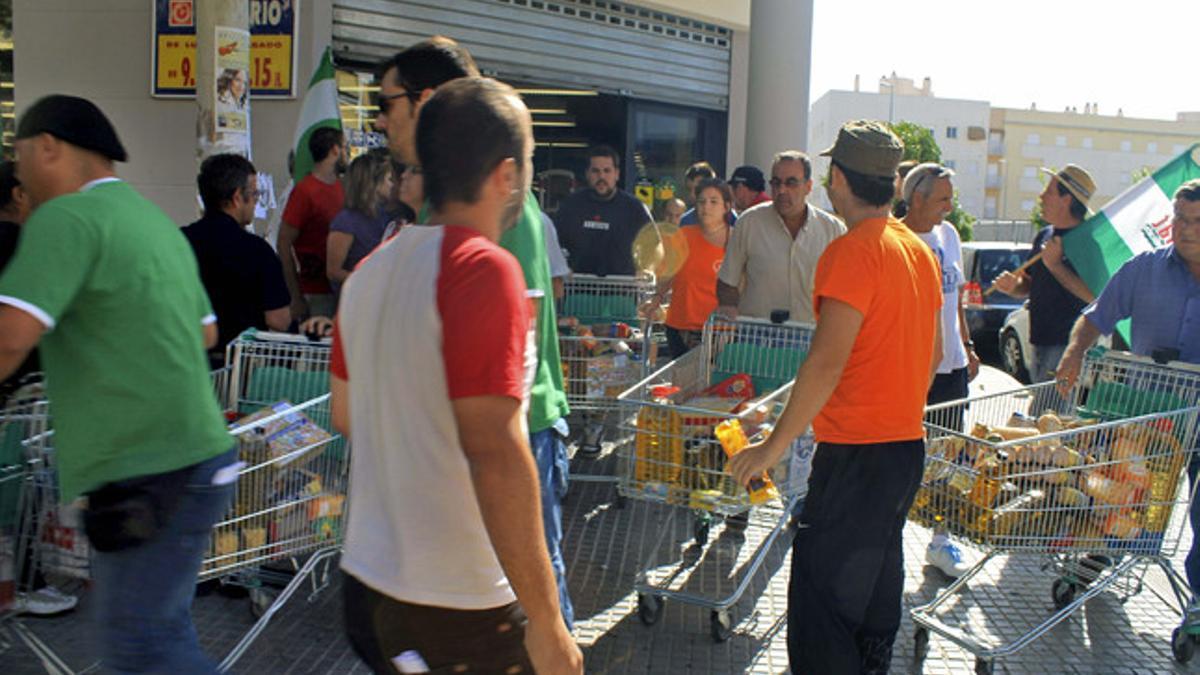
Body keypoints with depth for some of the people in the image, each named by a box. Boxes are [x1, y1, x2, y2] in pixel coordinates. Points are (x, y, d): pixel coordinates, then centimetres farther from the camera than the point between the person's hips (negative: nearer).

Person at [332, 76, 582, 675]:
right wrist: (546, 620, -20)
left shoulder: (370, 271, 6)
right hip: (458, 608, -7)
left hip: (365, 582, 8)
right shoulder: (484, 269, -18)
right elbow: (495, 451, -24)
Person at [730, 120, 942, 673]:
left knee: (821, 592, -4)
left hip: (855, 451, -9)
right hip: (907, 444, 10)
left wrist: (775, 445, -18)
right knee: (876, 581, 20)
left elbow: (827, 363, -22)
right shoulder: (921, 250, 11)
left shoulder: (851, 253, -16)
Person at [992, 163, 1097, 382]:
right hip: (1040, 345, 9)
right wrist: (1013, 286, -1)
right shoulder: (1044, 236, 13)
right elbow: (1029, 284, 22)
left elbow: (1095, 295, -22)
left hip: (1070, 347, -9)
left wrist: (1055, 266, -21)